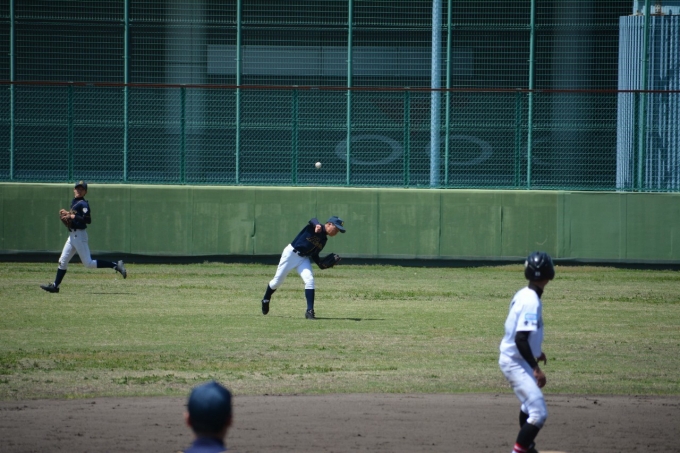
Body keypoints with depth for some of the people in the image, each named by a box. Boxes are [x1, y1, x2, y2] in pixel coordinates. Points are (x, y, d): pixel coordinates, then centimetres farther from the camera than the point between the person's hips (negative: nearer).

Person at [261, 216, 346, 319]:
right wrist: (317, 225, -63)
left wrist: (322, 264, -5)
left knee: (309, 280, -16)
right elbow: (313, 221, -40)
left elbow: (314, 255, 13)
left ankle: (309, 311, -16)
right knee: (277, 281, 4)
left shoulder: (323, 240, 6)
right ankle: (266, 300, 32)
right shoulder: (313, 227, -16)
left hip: (304, 258, 6)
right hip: (291, 253, -6)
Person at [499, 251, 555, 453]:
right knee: (539, 413, -15)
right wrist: (536, 368, -28)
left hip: (513, 359, 10)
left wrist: (536, 352, 30)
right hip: (516, 363, -10)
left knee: (529, 404, 31)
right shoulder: (531, 302, -24)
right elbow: (520, 339, -29)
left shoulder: (523, 295, 4)